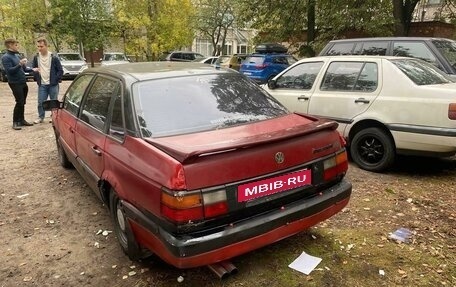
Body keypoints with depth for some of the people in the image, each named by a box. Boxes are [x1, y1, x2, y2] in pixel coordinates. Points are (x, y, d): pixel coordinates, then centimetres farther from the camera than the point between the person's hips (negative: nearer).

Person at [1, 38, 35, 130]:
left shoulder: (17, 56, 14)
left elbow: (24, 68, 18)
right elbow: (9, 70, -19)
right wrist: (19, 64, -28)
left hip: (23, 83, 7)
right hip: (15, 83, -7)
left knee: (22, 103, 11)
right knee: (19, 102, -9)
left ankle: (21, 120, 20)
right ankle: (15, 122, 1)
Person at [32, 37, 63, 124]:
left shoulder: (53, 58, -7)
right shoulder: (36, 57, 4)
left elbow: (60, 70, -4)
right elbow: (33, 69, 15)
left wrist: (56, 80, -9)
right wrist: (36, 78, 6)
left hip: (53, 85, -3)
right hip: (42, 85, 3)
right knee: (41, 102, 5)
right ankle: (40, 117, 19)